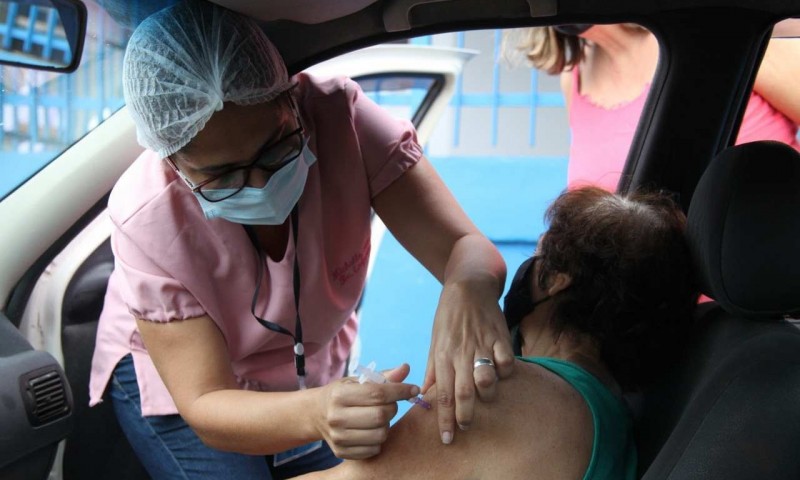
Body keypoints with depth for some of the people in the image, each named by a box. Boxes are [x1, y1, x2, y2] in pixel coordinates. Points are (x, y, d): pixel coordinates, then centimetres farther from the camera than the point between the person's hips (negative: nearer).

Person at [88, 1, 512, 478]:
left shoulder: (339, 117, -28)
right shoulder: (147, 218, -30)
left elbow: (464, 246, -29)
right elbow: (206, 408, -29)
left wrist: (470, 286, -51)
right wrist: (317, 412, -47)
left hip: (311, 371, 2)